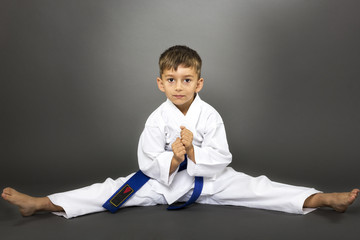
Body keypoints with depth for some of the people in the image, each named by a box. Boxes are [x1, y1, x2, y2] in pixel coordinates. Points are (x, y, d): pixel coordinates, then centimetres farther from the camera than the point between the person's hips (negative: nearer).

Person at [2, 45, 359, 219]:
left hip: (209, 180, 0)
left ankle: (323, 198, -18)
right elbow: (147, 163, -11)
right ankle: (40, 203, -10)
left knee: (253, 187, -15)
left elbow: (221, 159, -13)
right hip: (163, 181, 0)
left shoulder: (210, 116, -12)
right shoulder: (157, 119, -11)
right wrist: (172, 160, -29)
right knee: (115, 189, -10)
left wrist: (191, 151, -28)